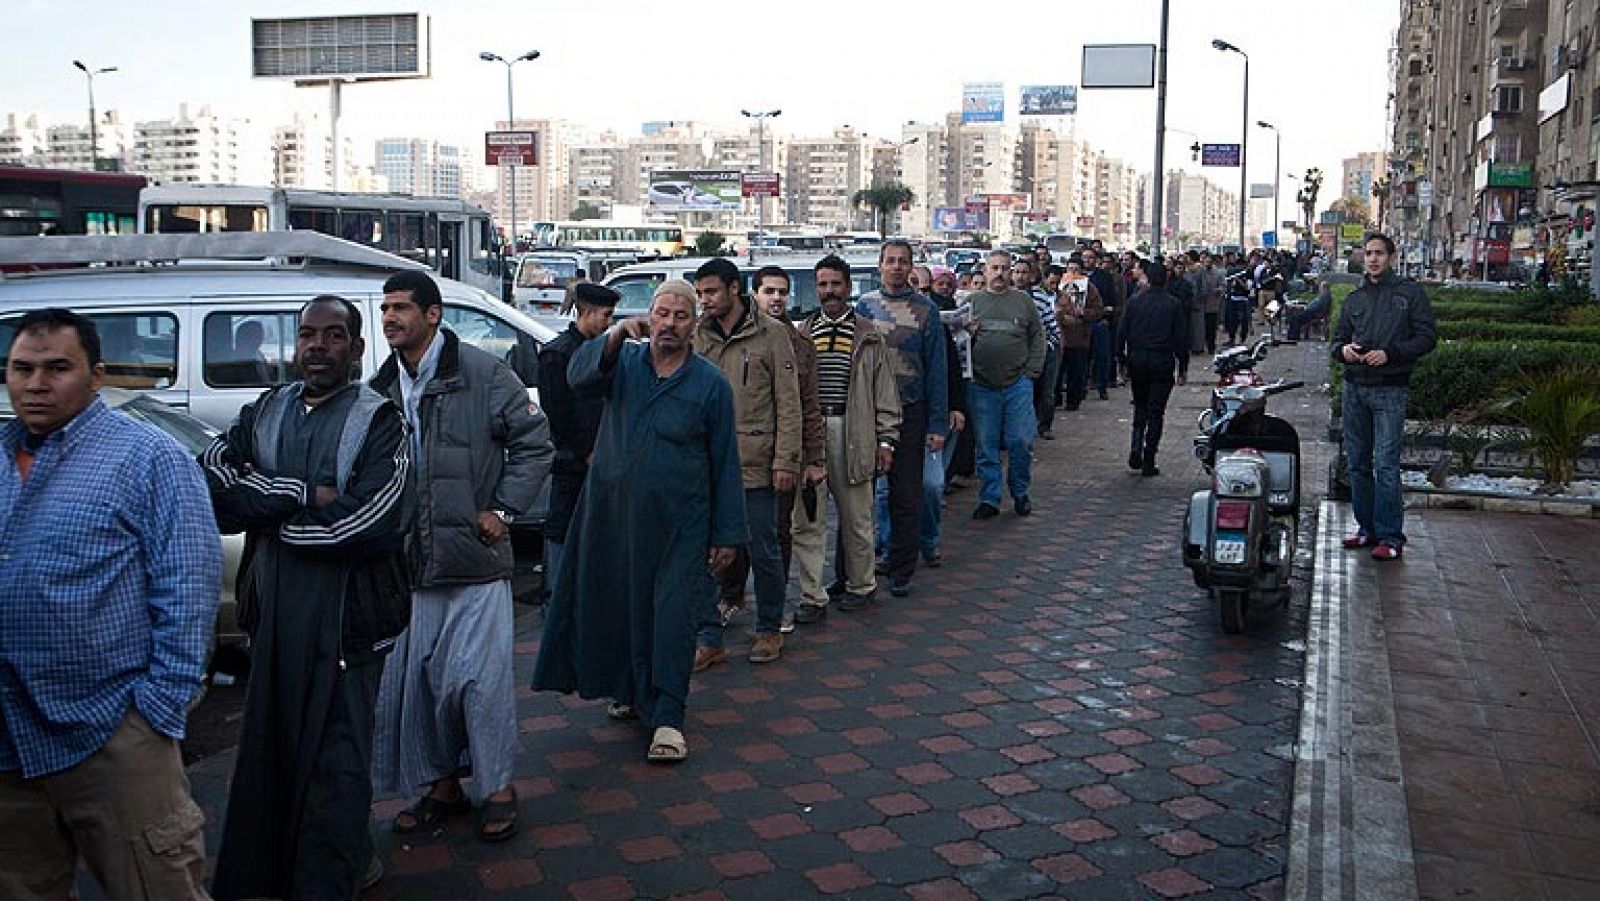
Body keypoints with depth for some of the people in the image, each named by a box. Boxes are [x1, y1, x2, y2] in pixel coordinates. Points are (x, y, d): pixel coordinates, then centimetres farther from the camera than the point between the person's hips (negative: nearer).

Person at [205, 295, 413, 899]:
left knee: (335, 757, 2)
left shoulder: (380, 421, -6)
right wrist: (304, 496, -16)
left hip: (346, 617, -5)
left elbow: (370, 524, -19)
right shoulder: (265, 412, 10)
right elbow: (211, 476, -6)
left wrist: (270, 515, -9)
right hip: (272, 611, 6)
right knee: (272, 746, 17)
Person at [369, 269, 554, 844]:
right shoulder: (381, 388, 9)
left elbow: (535, 443, -4)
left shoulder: (483, 373, -6)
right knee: (414, 677, 10)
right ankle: (441, 784, 27)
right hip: (405, 563, 5)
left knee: (480, 677, -1)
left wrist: (504, 510, -8)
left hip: (474, 559, -5)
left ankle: (497, 787, 16)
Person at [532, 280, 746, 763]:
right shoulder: (625, 360, 4)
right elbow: (579, 374, -18)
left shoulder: (710, 383, 0)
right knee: (617, 606, 14)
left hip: (678, 522, -2)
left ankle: (667, 718, -1)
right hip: (613, 512, 3)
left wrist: (728, 533, -1)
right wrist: (618, 333, -34)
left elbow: (725, 462, 1)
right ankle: (629, 691, 34)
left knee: (673, 615, -5)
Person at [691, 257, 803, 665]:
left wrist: (785, 461, -8)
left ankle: (769, 631, 25)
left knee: (763, 552, 7)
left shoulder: (771, 333, -3)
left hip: (755, 464, -4)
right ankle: (709, 639, 16)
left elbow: (788, 403, -3)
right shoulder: (696, 336, 9)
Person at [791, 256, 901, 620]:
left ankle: (861, 585, 25)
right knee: (806, 519, -1)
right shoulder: (802, 334, 11)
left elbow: (885, 392, 5)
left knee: (856, 517, 8)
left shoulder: (868, 336, 6)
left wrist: (886, 440, 0)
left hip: (853, 433, -1)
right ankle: (812, 597, 5)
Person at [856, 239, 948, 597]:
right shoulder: (864, 305, 6)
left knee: (907, 494, 4)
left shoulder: (925, 309, 1)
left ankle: (901, 569, 15)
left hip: (910, 411, -1)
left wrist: (938, 423, -4)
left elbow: (936, 368, 1)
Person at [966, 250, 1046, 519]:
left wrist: (1032, 371, 2)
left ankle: (1020, 493, 19)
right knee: (986, 446, 4)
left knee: (1021, 442, 0)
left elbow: (1037, 336, 10)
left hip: (1018, 384, 0)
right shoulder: (972, 301, 8)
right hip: (981, 387, 0)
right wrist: (966, 333, -14)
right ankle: (989, 499, 13)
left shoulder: (1023, 301, 8)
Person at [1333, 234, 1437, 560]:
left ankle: (1390, 536, -5)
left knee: (1386, 464, -10)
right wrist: (1342, 349, -4)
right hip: (1355, 387, 5)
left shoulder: (1410, 292, 2)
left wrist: (1390, 353, -16)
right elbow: (1338, 339, 21)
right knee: (1357, 462, 9)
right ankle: (1367, 527, 20)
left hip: (1390, 389, -5)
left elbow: (1427, 337, -2)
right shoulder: (1354, 299, 16)